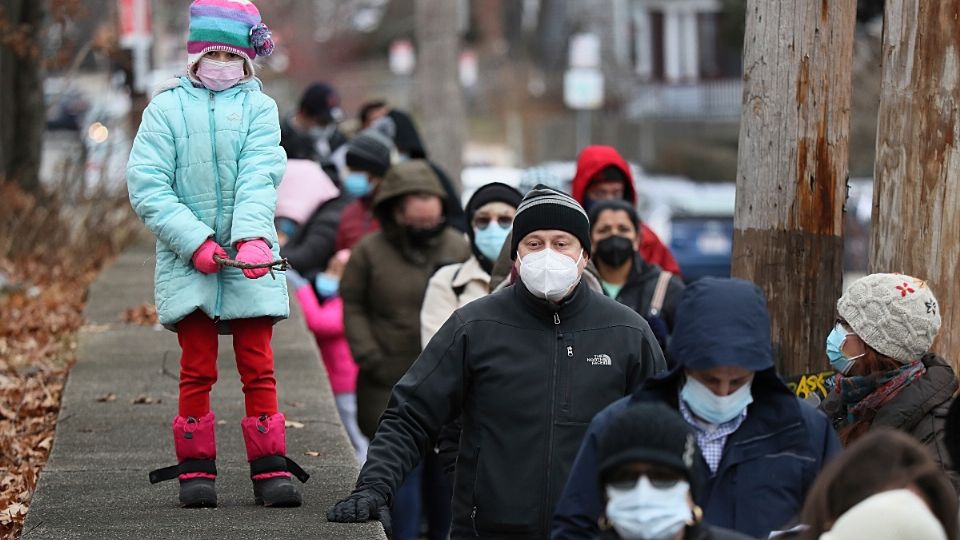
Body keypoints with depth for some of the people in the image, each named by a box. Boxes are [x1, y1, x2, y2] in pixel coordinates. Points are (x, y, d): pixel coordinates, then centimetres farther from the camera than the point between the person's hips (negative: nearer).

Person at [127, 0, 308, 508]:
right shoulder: (166, 108, 3)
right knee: (196, 370, 2)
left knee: (258, 367, 1)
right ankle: (196, 469, 10)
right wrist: (195, 240, -15)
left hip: (250, 261, 1)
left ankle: (270, 469, 6)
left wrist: (253, 237, -25)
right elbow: (146, 185, -5)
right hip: (188, 262, 0)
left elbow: (259, 178, -8)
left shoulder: (259, 108, 5)